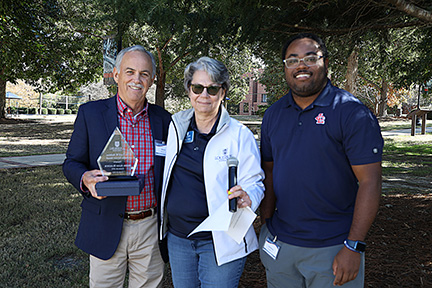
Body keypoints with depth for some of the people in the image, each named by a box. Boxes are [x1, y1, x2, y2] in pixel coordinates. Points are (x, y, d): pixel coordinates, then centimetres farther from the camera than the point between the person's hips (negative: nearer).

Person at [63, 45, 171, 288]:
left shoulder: (163, 119, 3)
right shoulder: (90, 113, -3)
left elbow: (167, 170, 10)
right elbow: (72, 163, 2)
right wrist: (86, 178, -21)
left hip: (150, 229, 2)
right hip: (106, 228, -1)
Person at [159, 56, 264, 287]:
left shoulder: (239, 135, -10)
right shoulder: (176, 126, 4)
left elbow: (254, 183, -8)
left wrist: (246, 199, -29)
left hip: (220, 241, -4)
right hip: (177, 238, 5)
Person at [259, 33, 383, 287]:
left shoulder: (353, 113, -12)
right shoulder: (273, 115, 5)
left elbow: (370, 181, -14)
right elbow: (269, 172, 10)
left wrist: (354, 247, -17)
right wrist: (266, 226, 4)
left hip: (332, 248, -4)